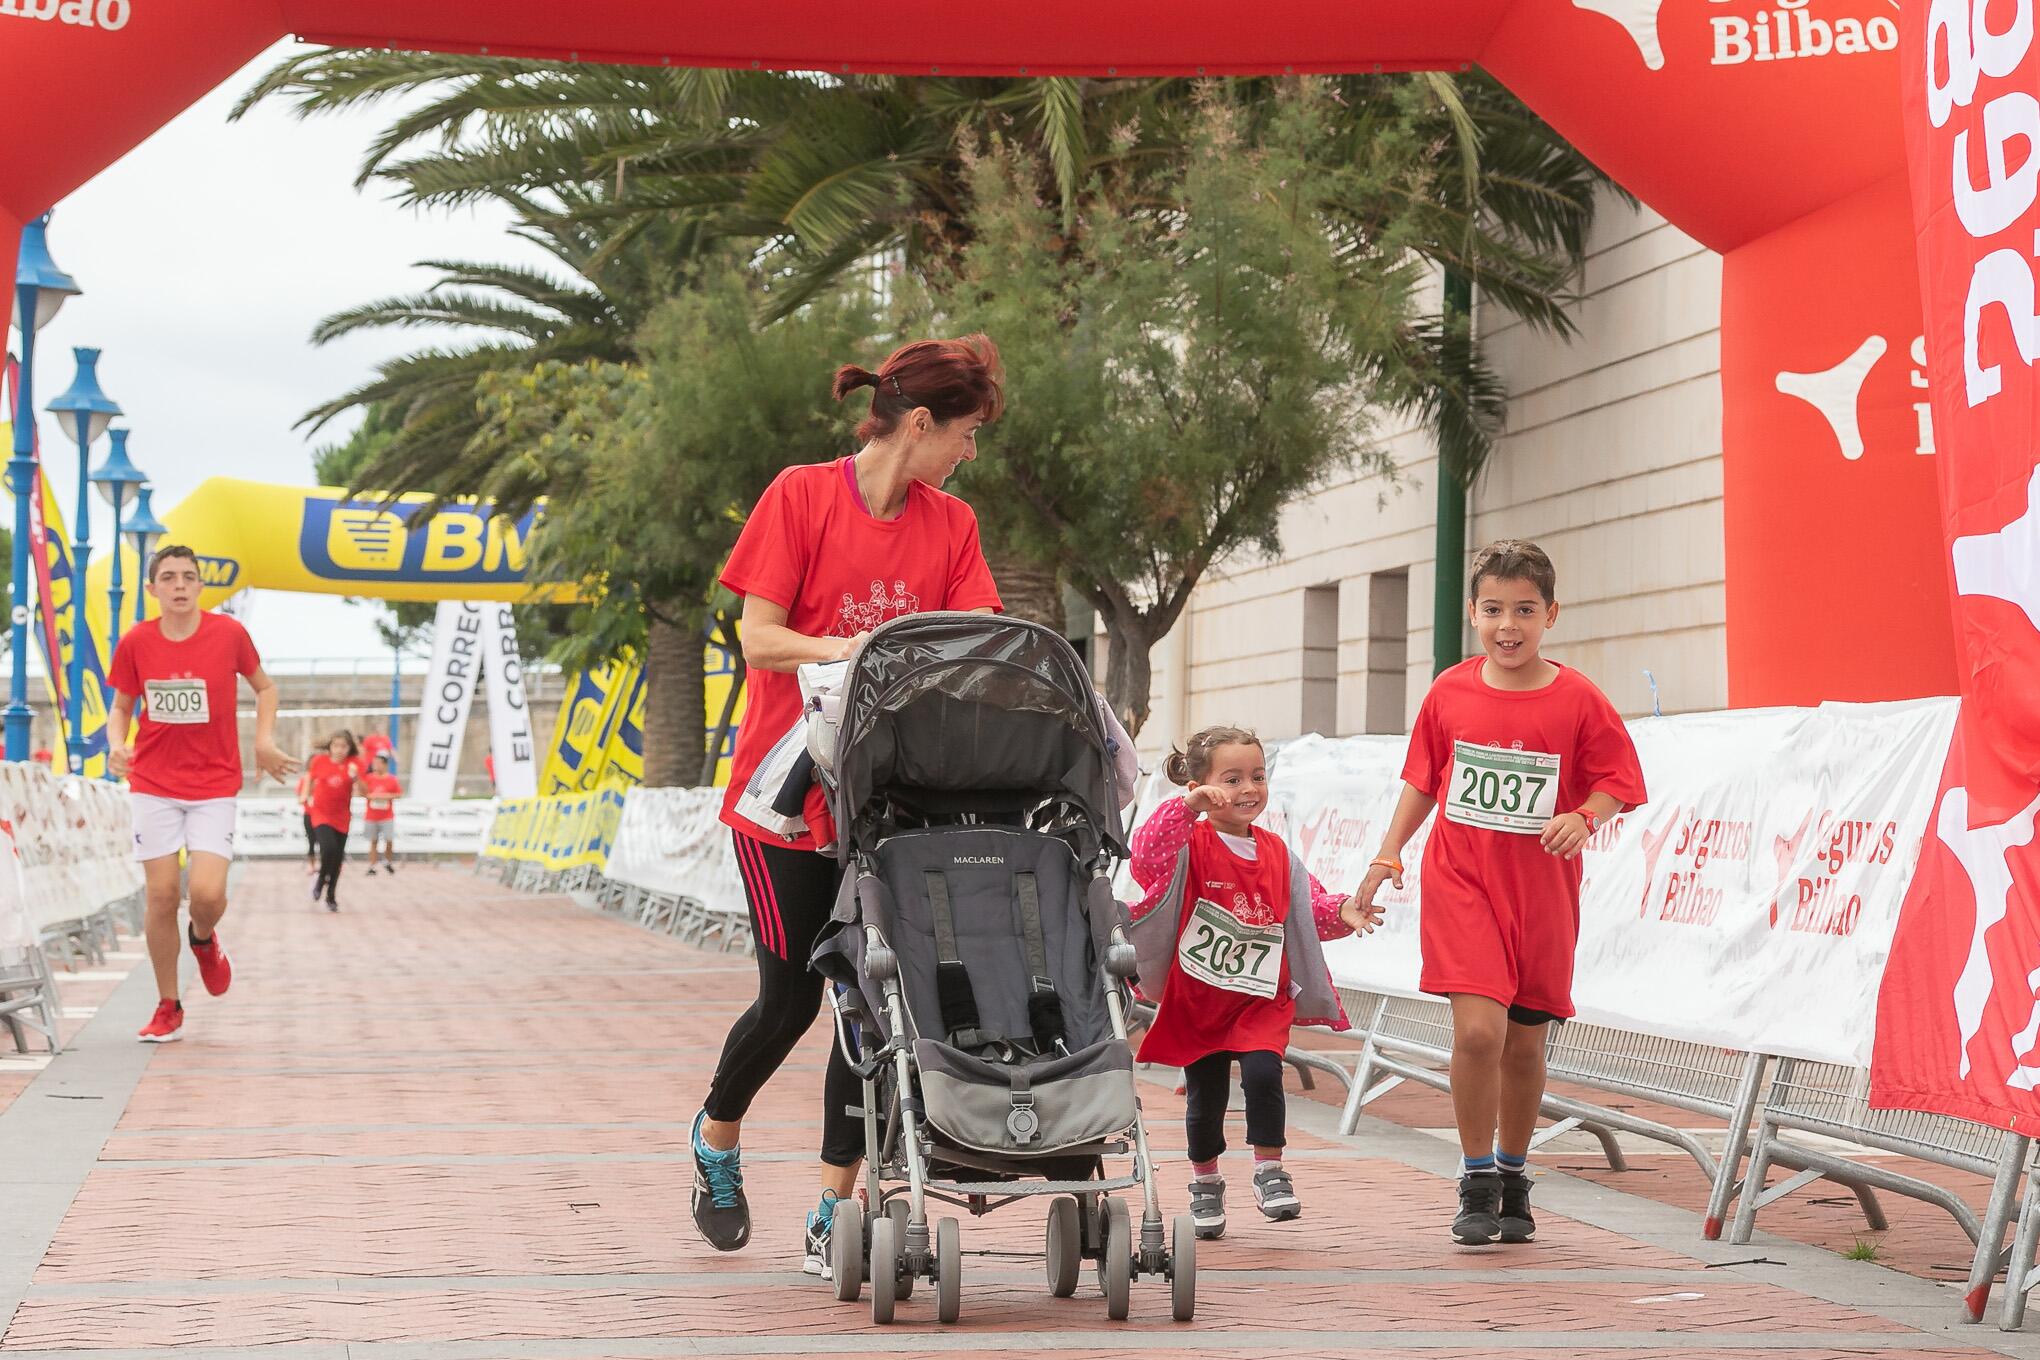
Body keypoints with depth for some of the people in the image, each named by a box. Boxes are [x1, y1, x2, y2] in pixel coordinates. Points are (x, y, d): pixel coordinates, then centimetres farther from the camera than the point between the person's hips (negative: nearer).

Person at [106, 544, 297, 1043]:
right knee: (160, 894, -1)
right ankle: (168, 1008, 14)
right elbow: (121, 706, 11)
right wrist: (117, 744, -9)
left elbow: (265, 687, 11)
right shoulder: (135, 642, -3)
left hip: (214, 786, -1)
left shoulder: (228, 633, -6)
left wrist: (265, 740, -3)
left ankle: (204, 939, 24)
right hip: (153, 785, 1)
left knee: (208, 893, -14)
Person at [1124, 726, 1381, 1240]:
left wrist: (1340, 911, -11)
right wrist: (1187, 807, -37)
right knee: (1205, 1096, 6)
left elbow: (1307, 906, 10)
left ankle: (1270, 1171, -3)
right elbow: (1147, 856, -29)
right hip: (1196, 998, -2)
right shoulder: (1192, 844, -10)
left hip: (1261, 998, 2)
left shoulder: (1276, 853, 5)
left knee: (1263, 1074, -19)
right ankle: (1205, 1184, 27)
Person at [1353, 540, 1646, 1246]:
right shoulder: (1450, 692, 1)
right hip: (1460, 878, 0)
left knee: (1524, 1041, 9)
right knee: (1478, 1028, -16)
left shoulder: (1577, 699, -5)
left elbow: (1616, 782, -1)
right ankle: (1477, 1182, 0)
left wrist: (1582, 817, -20)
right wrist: (1388, 855, 8)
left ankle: (1513, 1178, 30)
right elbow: (1423, 777, 12)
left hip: (1542, 890, 0)